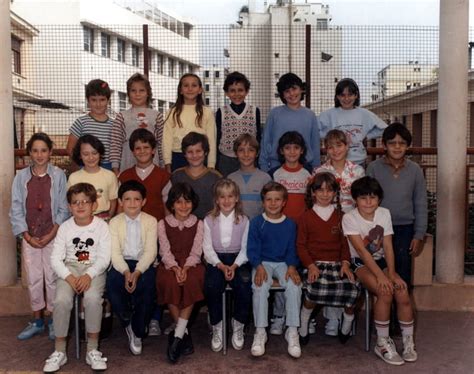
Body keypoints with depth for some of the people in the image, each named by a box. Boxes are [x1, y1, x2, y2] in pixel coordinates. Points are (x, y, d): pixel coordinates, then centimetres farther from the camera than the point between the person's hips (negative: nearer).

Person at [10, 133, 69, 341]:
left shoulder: (58, 175, -4)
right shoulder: (21, 177, 1)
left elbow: (63, 209, -4)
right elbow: (16, 209, 1)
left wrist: (52, 234, -11)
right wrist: (27, 236, -6)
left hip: (53, 236, -2)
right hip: (30, 238, 2)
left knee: (52, 277, 2)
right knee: (33, 279, 7)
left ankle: (51, 319, 16)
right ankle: (37, 320, 20)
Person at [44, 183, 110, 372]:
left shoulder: (101, 226, -3)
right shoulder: (65, 227, 3)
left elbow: (104, 258, -8)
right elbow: (56, 258, -1)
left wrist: (88, 275, -22)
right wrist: (69, 277, -17)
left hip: (94, 270, -2)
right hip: (69, 269, 2)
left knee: (92, 298, -31)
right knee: (62, 300, -26)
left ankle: (93, 350, -16)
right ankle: (59, 351, -10)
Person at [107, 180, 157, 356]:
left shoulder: (150, 221, 2)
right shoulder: (115, 222, 4)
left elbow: (150, 251, -7)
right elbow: (115, 252, -5)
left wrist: (137, 272, -23)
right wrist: (126, 272, -23)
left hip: (144, 263, -1)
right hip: (122, 264, 1)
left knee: (147, 286, -31)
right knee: (112, 283, -31)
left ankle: (137, 333, -9)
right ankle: (127, 321, 1)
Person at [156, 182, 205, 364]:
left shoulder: (198, 224, 9)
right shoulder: (163, 224, 9)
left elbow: (196, 252, -1)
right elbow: (165, 252, -2)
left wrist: (185, 268, -21)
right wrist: (175, 268, -22)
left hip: (191, 264, 0)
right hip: (170, 265, 0)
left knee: (191, 281, -36)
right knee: (171, 282, -35)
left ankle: (177, 337, -30)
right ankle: (185, 334, -21)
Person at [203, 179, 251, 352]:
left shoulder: (244, 221, 6)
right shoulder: (209, 220, 6)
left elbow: (245, 248, 1)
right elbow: (208, 248, 0)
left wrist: (234, 266, -16)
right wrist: (221, 266, -16)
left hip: (238, 260, 0)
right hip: (216, 261, 0)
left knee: (244, 286, -29)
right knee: (211, 286, -30)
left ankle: (238, 327, -6)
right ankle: (217, 327, -9)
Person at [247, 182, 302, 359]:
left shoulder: (290, 224, 7)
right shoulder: (256, 223, 1)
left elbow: (292, 249, 6)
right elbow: (252, 249, -2)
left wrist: (292, 266, -13)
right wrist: (259, 267, -19)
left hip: (283, 263, 2)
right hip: (262, 262, -1)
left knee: (294, 285, -28)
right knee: (260, 287, -32)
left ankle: (292, 331, -18)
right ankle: (260, 332, -21)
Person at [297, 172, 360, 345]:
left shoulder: (340, 216, 15)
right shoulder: (306, 217, 7)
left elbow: (344, 243, 12)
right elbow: (300, 245, 2)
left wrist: (345, 263, -5)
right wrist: (310, 265, -13)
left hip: (337, 263, 3)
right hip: (315, 264, -3)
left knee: (352, 287, -24)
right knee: (317, 286, -34)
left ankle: (346, 326, 6)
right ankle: (303, 327, -9)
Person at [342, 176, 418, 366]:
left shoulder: (384, 214, -1)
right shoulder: (349, 218, -15)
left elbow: (388, 247, -5)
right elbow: (362, 251, -21)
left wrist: (391, 273, -18)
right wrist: (380, 275, -27)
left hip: (381, 261, 4)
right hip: (361, 263, -4)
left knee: (403, 294, -19)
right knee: (385, 293, -29)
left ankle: (408, 342, -1)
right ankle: (382, 343, -14)